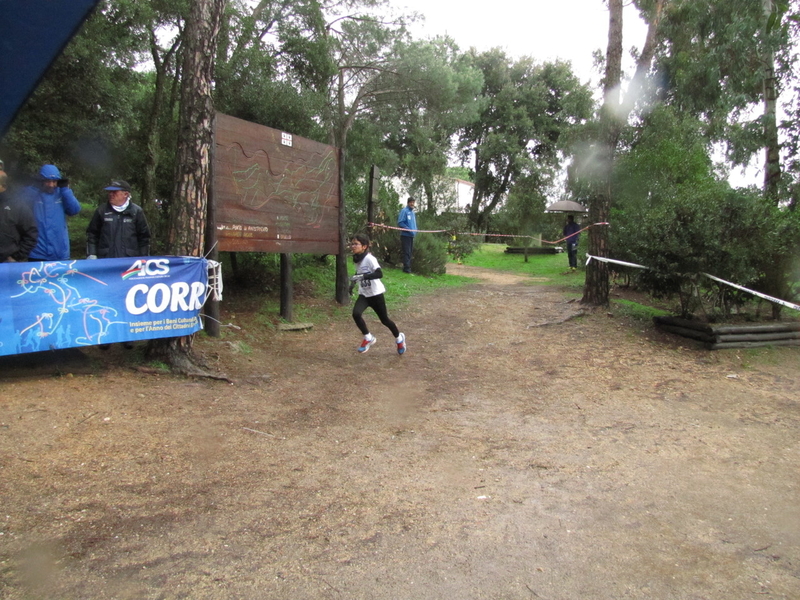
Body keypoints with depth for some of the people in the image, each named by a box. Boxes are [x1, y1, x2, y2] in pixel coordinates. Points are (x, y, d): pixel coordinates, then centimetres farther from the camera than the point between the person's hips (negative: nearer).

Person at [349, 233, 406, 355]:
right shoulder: (357, 259, 3)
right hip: (364, 294, 6)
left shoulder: (369, 258, -20)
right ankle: (368, 338, -2)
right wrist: (353, 282, 14)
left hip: (376, 293, -6)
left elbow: (379, 274, -31)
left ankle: (399, 338, 35)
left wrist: (363, 276, -38)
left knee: (384, 319, 8)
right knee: (356, 314, -20)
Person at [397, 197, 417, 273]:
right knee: (406, 252, -8)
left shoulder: (412, 212, 14)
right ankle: (406, 268, -5)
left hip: (411, 235, 8)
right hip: (405, 235, -8)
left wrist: (415, 230, 6)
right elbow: (400, 223, -17)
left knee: (410, 252, 13)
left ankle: (408, 266, 22)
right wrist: (409, 230, -19)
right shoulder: (404, 211, -11)